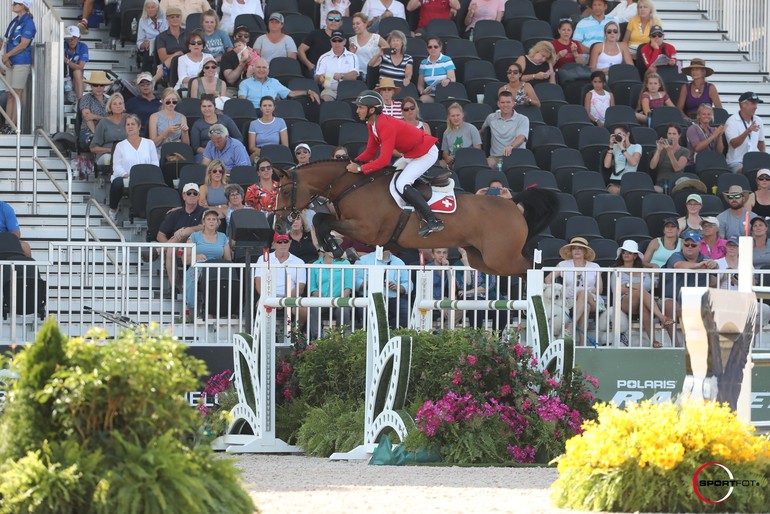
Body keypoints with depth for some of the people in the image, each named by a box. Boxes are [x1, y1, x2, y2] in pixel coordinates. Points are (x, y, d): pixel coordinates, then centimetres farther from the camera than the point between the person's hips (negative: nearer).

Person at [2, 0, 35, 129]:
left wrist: (6, 56, -10)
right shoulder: (14, 21, 15)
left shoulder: (28, 23, -9)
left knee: (17, 95, -6)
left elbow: (23, 45, -16)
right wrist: (5, 57, -3)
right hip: (11, 63, 8)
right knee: (10, 95, 7)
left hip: (22, 62, -8)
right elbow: (6, 41, 13)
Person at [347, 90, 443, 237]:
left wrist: (359, 168, -30)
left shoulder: (386, 126, -30)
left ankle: (433, 221, -20)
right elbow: (370, 152, 5)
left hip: (426, 153, -10)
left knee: (401, 185, -20)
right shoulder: (372, 124, 1)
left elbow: (384, 160, -33)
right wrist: (353, 163, -11)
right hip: (411, 154, 10)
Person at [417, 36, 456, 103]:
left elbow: (453, 79, -6)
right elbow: (420, 85, 16)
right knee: (423, 98, -32)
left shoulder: (447, 60, 5)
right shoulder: (424, 63, 15)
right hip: (429, 96, 2)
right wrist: (422, 91, -9)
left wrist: (448, 80, -31)